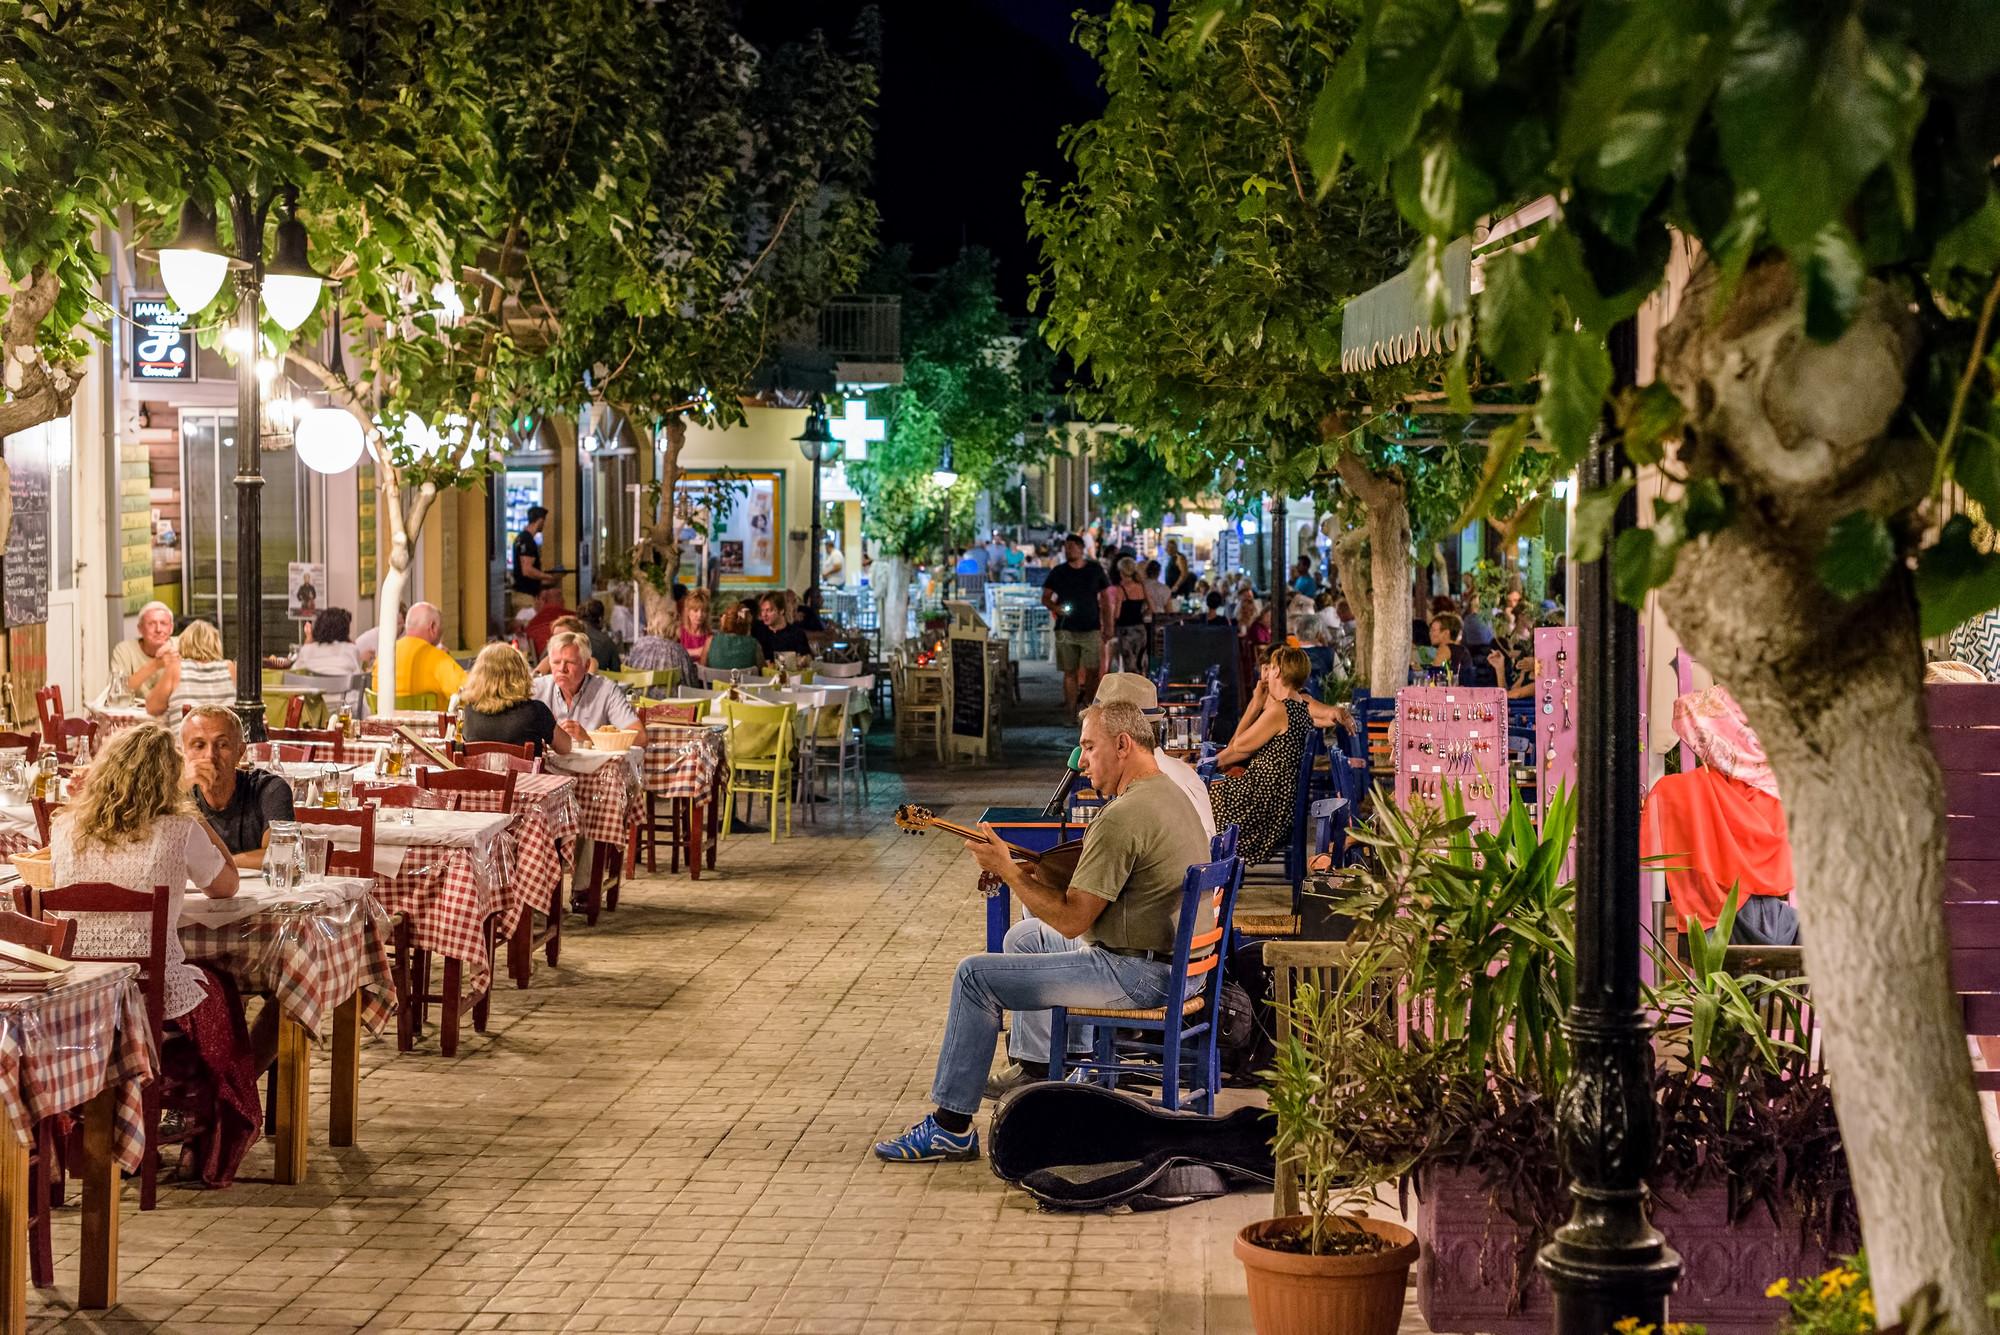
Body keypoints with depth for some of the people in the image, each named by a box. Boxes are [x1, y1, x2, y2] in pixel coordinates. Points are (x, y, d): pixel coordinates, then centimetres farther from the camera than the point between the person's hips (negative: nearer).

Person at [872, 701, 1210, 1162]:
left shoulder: (1122, 817, -24)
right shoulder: (1169, 793, 11)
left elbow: (1071, 920, -22)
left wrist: (1007, 869, -11)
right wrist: (1029, 872, 9)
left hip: (1137, 972, -11)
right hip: (1173, 958, 11)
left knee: (976, 976, -8)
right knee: (1024, 936, 29)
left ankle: (952, 1125, -2)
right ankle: (1034, 1066, 40)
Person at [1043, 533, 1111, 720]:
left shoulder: (1095, 570, 6)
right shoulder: (1058, 572, 6)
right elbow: (1045, 598, 7)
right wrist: (1054, 607, -16)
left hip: (1091, 628, 0)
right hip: (1066, 630, 0)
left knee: (1092, 670, -8)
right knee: (1070, 672, 0)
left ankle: (1087, 700, 15)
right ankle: (1070, 713, 3)